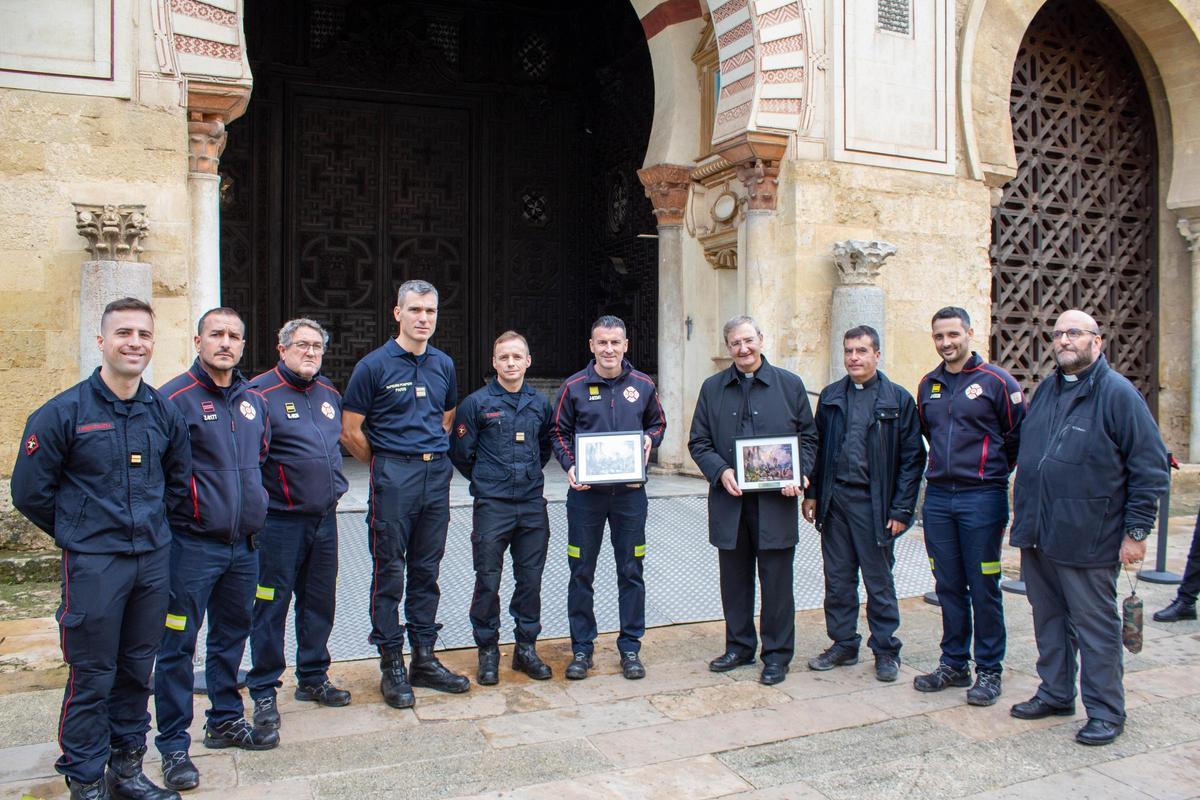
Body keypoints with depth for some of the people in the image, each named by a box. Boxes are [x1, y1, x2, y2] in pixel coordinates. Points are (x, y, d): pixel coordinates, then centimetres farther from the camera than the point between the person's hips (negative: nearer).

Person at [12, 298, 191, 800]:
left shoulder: (164, 412, 4)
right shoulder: (63, 413, -9)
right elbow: (29, 491, -2)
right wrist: (78, 533, 4)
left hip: (153, 560, 4)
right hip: (93, 565, -4)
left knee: (137, 671, 14)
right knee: (92, 678, 4)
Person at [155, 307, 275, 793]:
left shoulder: (253, 400, 10)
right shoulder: (175, 398, -11)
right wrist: (180, 512, -10)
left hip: (243, 544, 6)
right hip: (192, 546, -6)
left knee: (232, 636, 18)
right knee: (178, 645, 3)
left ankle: (226, 721, 34)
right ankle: (173, 747, 15)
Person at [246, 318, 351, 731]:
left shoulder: (329, 393, 11)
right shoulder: (260, 393, -11)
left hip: (324, 517, 7)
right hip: (279, 521, -7)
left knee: (320, 602, 15)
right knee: (271, 605, 2)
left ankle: (313, 677, 30)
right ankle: (264, 690, 16)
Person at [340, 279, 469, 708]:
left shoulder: (443, 364, 10)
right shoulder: (374, 365, -5)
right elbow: (351, 432, -2)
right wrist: (385, 465, 7)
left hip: (437, 475, 5)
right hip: (393, 479, -5)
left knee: (427, 572, 12)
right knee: (390, 574, 2)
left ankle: (424, 660, 23)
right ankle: (391, 666, 13)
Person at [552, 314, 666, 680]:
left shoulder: (643, 385, 4)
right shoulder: (574, 386, 0)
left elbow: (658, 424, 17)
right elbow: (559, 433, 5)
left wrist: (649, 440, -5)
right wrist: (570, 466, -11)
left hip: (630, 492, 1)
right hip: (585, 492, -1)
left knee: (631, 571, 8)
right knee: (581, 572, 7)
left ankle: (630, 646, 22)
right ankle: (581, 648, 21)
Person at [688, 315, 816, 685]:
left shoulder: (789, 384, 4)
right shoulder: (712, 388, 8)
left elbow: (808, 436, 6)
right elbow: (699, 442, 7)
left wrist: (800, 473, -11)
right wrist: (721, 471, -10)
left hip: (776, 500, -2)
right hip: (729, 499, 2)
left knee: (776, 580, 4)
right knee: (734, 579, 12)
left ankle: (777, 654, 18)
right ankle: (739, 646, 28)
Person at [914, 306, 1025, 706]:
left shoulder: (995, 381, -5)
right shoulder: (928, 385, 11)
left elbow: (1019, 437, 0)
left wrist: (993, 472, 6)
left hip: (982, 497, -5)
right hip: (937, 497, 5)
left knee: (983, 588, 2)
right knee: (949, 587, 11)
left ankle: (989, 670, 15)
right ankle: (954, 664, 23)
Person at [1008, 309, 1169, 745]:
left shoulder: (1117, 393, -9)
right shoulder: (1046, 389, 12)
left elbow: (1151, 466, -9)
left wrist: (1136, 530, -11)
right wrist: (1023, 517, 18)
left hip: (1087, 538, -7)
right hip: (1037, 534, 7)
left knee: (1095, 626, 5)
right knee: (1048, 619, 17)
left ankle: (1105, 712, 18)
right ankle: (1055, 693, 31)